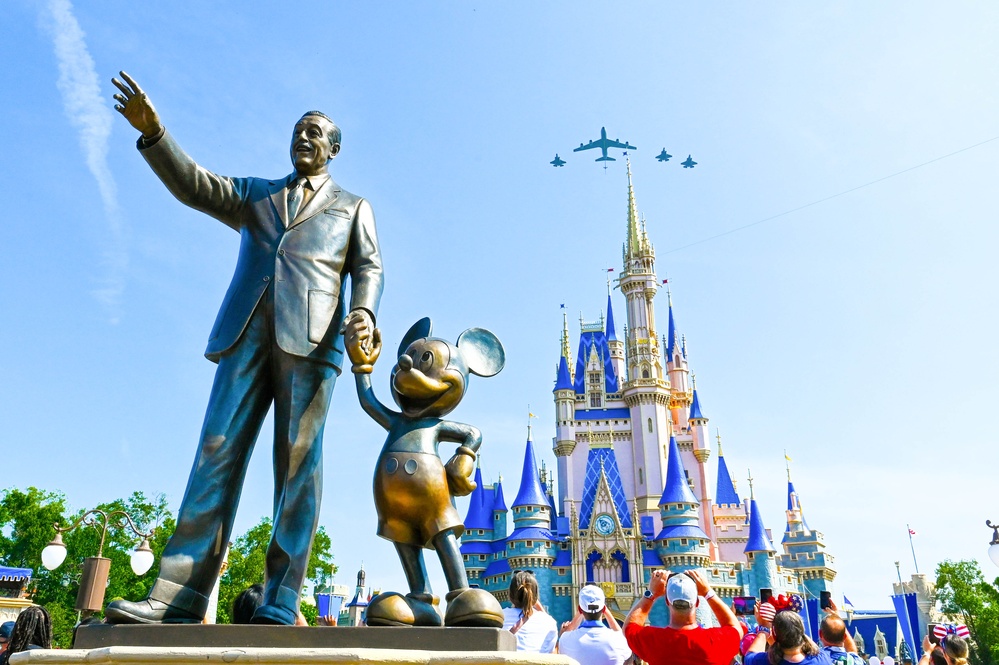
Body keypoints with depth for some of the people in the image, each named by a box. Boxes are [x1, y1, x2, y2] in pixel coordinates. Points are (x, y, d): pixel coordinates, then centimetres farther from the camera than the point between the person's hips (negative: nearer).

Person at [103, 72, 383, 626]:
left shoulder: (353, 206, 24)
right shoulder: (254, 195, 31)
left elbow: (368, 268, 10)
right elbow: (192, 185, 16)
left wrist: (363, 312, -11)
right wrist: (152, 132, 0)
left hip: (311, 336, -2)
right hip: (247, 332, 3)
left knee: (298, 461, -10)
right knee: (218, 451, -8)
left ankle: (281, 604, -11)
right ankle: (179, 597, -11)